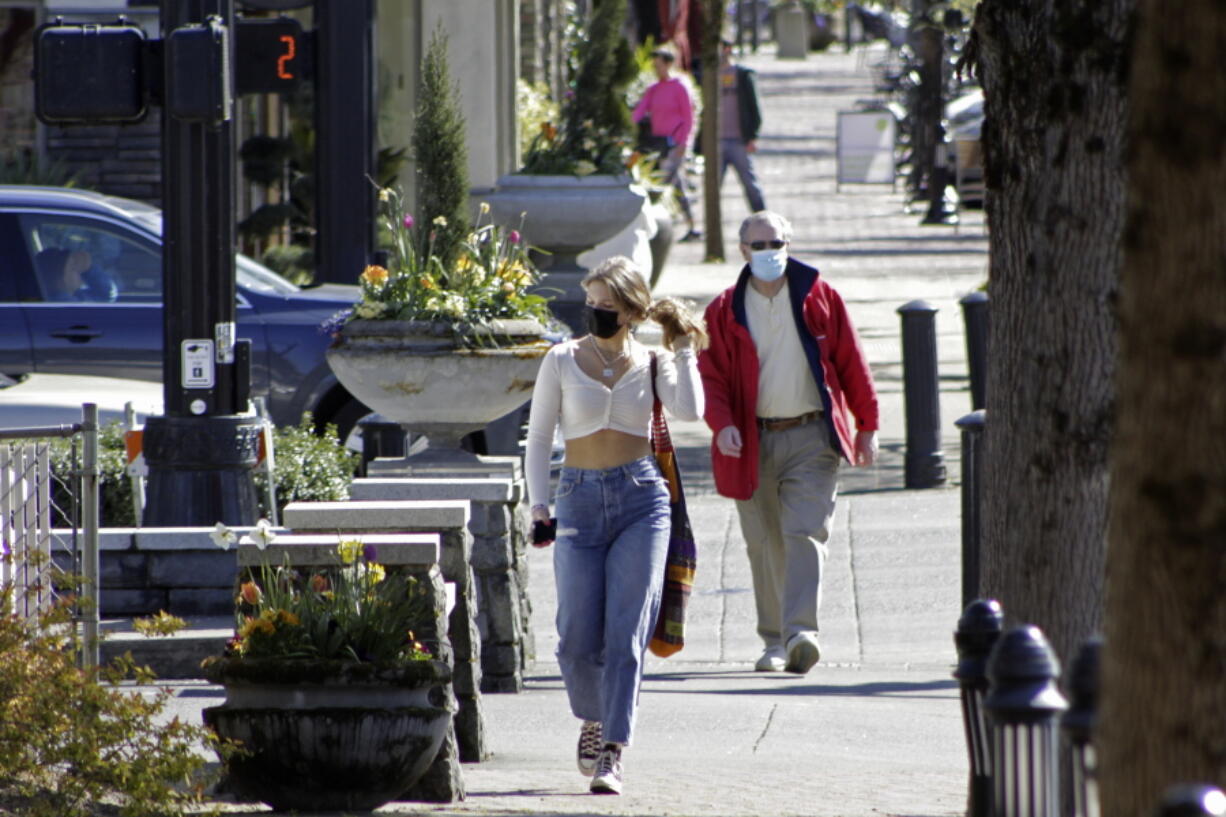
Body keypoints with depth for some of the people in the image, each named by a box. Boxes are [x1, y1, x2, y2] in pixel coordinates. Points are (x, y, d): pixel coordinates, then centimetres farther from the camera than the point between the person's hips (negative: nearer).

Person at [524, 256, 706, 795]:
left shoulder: (652, 364, 5)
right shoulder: (562, 361, 5)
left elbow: (689, 410, -13)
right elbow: (538, 437, 8)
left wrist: (684, 348, -3)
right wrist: (538, 506, 0)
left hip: (641, 496, -1)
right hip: (580, 499, 1)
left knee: (626, 634, -9)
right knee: (578, 640, -2)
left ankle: (612, 753, -9)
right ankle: (592, 721, 28)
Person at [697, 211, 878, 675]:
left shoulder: (819, 298, 3)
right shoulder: (725, 310, 4)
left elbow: (850, 363, 7)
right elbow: (711, 375, 1)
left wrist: (867, 426, 8)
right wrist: (722, 424, -17)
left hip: (811, 438, -2)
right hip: (754, 442, 2)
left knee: (805, 534, -15)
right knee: (765, 544, 7)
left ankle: (800, 633, -25)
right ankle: (773, 642, 15)